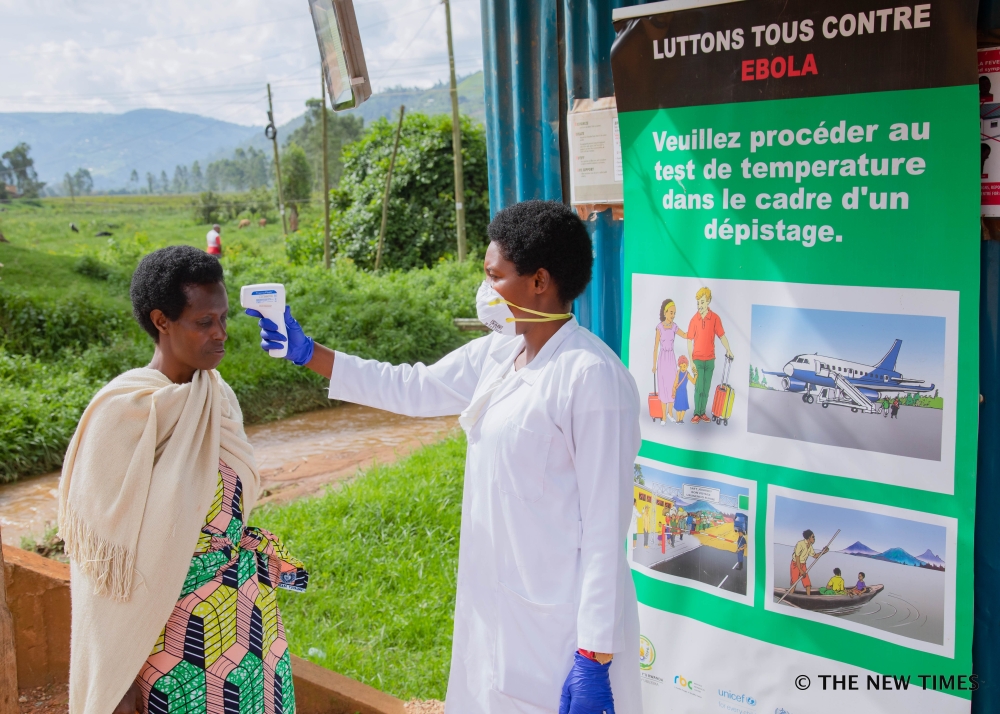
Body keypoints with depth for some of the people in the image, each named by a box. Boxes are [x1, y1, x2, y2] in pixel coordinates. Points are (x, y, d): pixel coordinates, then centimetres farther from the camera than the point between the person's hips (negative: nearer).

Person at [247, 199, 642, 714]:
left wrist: (594, 658, -19)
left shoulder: (591, 377, -20)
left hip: (560, 625, -8)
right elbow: (412, 388, 16)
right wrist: (305, 352, 15)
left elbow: (606, 527, -20)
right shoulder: (496, 354, 4)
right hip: (496, 608, 8)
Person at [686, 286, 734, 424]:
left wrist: (728, 350, -14)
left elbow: (722, 335, 2)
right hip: (698, 359, -2)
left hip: (710, 359, 2)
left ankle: (703, 412, 17)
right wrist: (691, 361, -8)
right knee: (699, 387, -2)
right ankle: (697, 413, 5)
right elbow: (689, 341, -5)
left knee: (706, 388, 8)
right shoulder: (694, 319, -8)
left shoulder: (715, 318, -5)